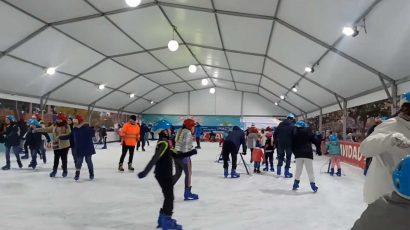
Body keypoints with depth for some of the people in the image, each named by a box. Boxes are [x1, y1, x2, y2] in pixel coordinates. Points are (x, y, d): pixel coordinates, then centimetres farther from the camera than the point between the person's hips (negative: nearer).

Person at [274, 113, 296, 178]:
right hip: (289, 143, -4)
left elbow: (275, 133, 6)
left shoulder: (281, 124, 6)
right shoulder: (293, 126, -6)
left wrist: (276, 141, 15)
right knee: (288, 157, 6)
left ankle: (279, 170, 16)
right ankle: (286, 173, 6)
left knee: (281, 156, 19)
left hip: (281, 143, 4)